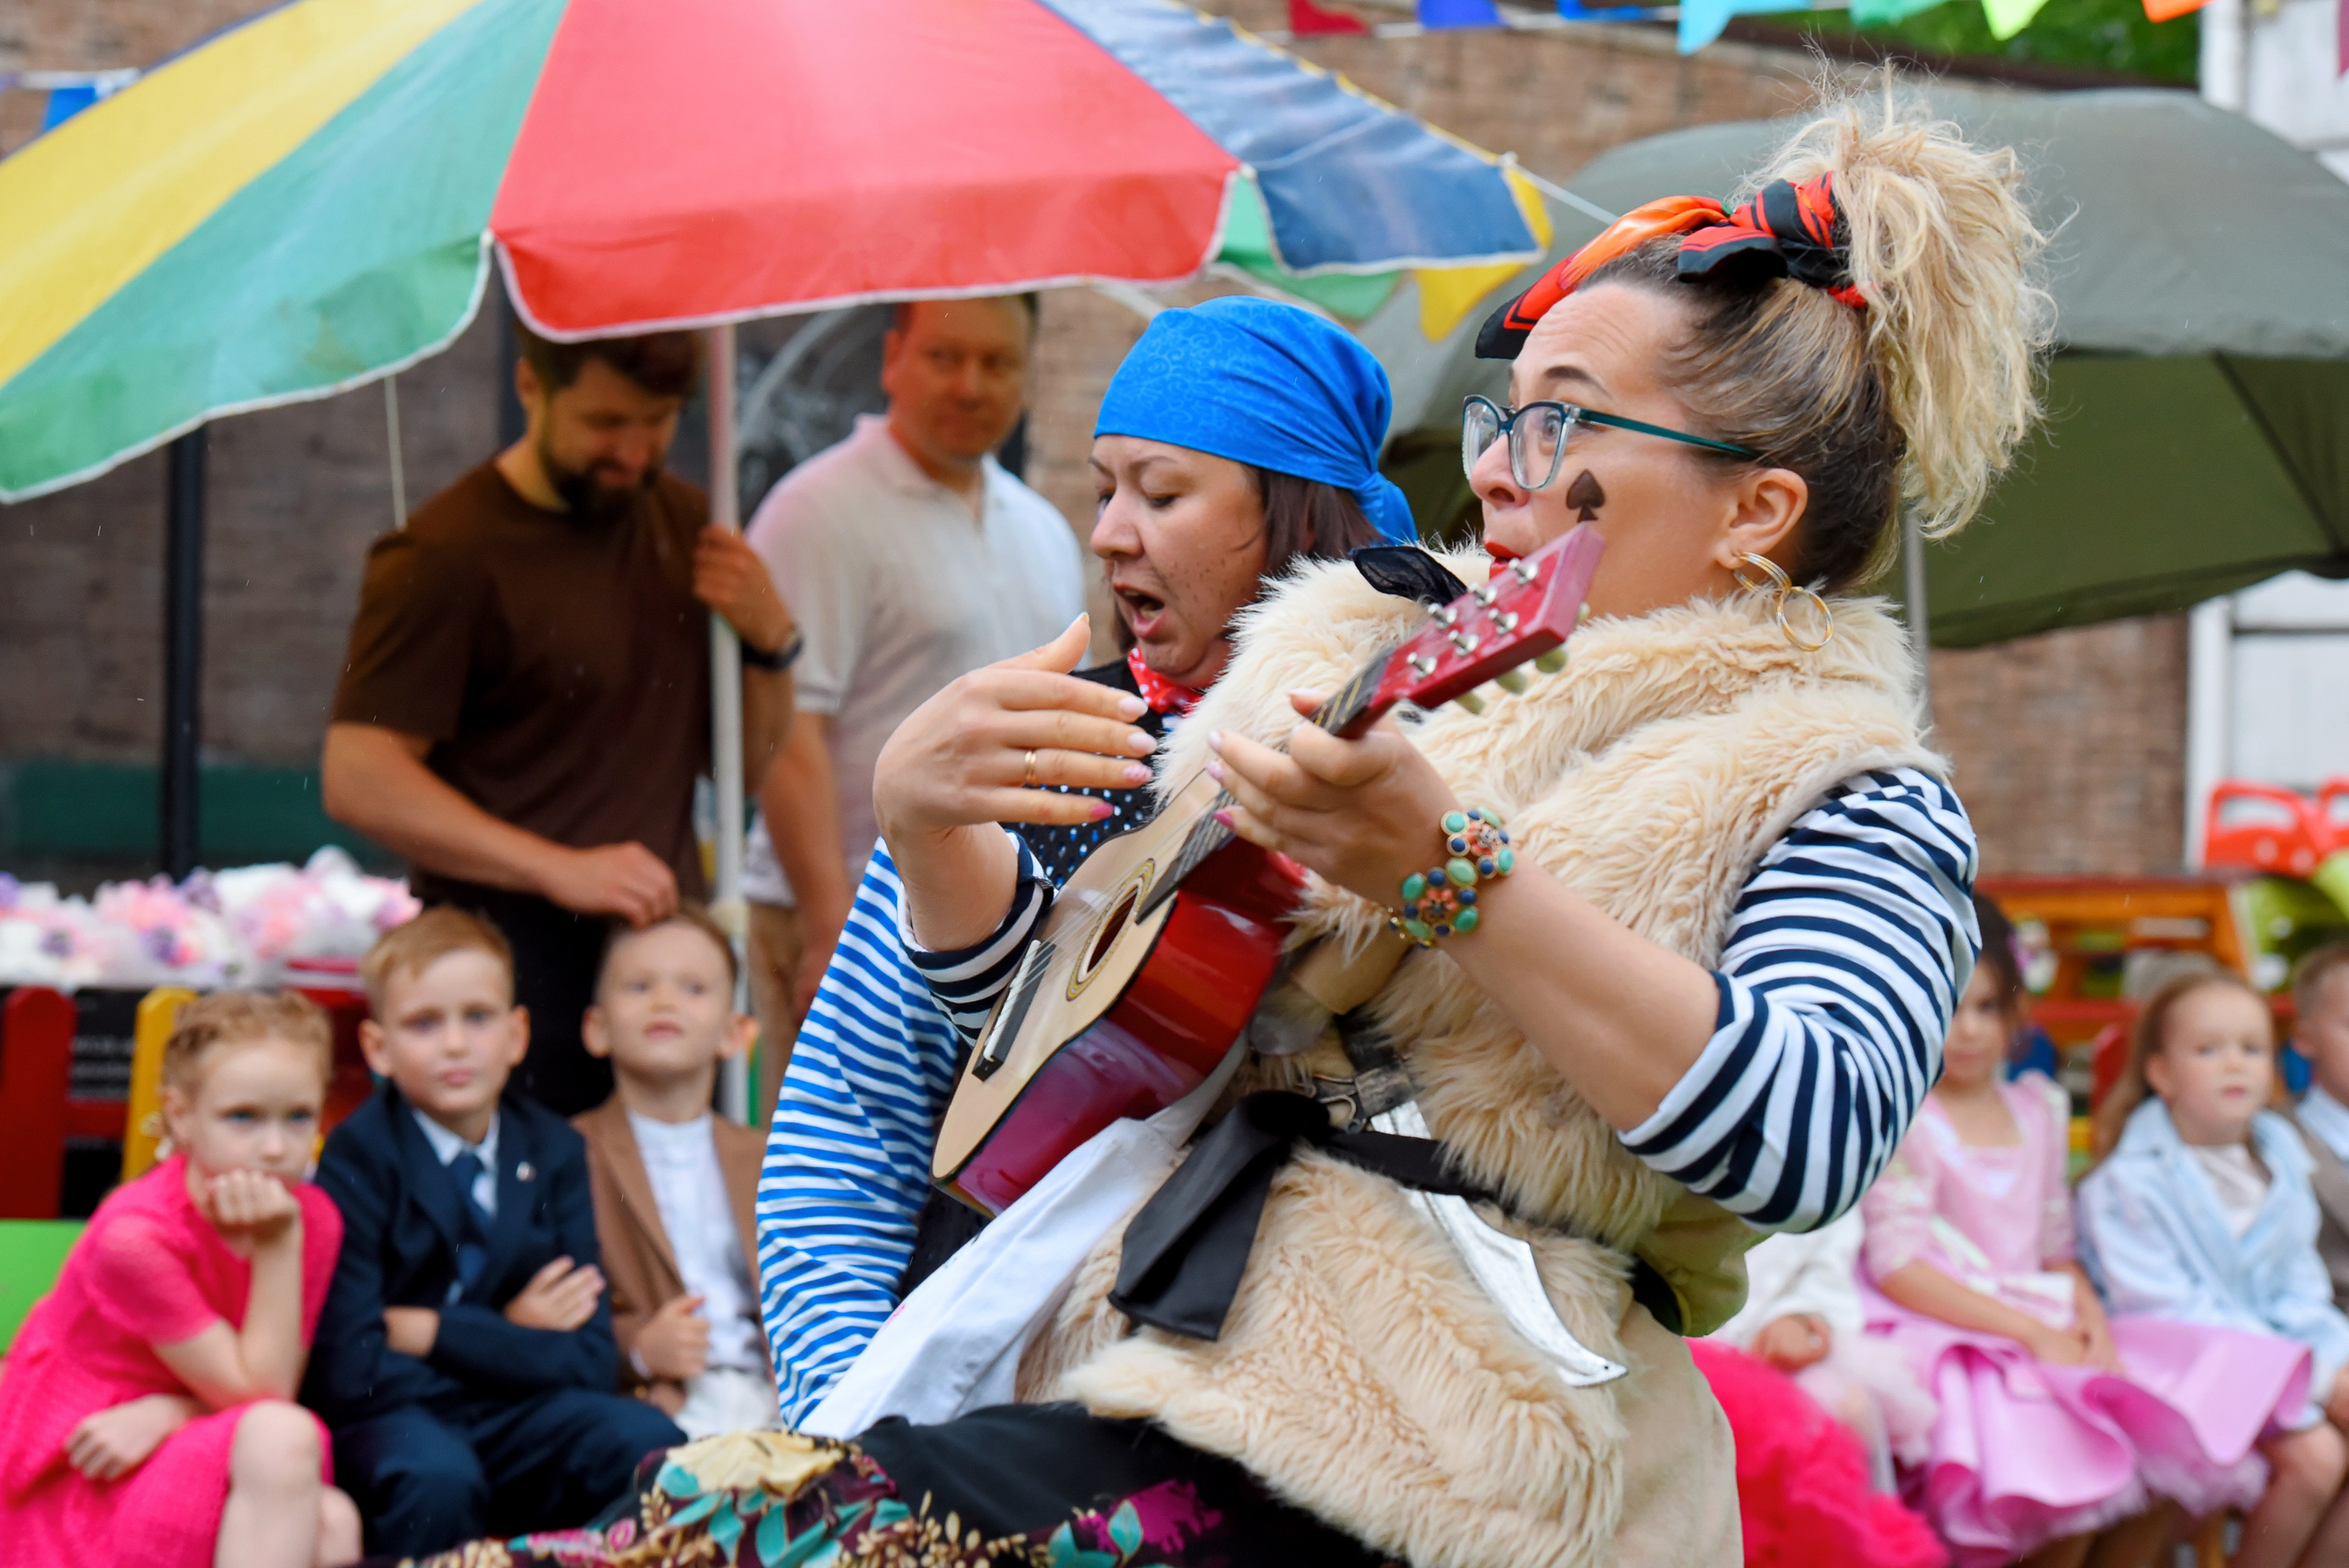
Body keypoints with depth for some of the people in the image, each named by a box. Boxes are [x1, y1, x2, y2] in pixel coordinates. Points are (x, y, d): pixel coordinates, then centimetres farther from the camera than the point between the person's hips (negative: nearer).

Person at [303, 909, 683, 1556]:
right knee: (437, 1475, -36)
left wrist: (432, 1332, -11)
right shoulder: (358, 1157, -9)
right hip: (387, 1418, -4)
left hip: (510, 1423, 5)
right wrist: (512, 1342, -10)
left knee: (647, 1440, -22)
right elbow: (351, 1372, -18)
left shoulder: (555, 1152, 5)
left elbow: (589, 1361, -2)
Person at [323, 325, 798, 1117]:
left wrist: (769, 639, -2)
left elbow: (745, 765, 18)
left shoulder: (685, 524, 13)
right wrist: (559, 870, -20)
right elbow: (357, 779, -14)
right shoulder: (445, 555, -8)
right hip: (514, 970, -6)